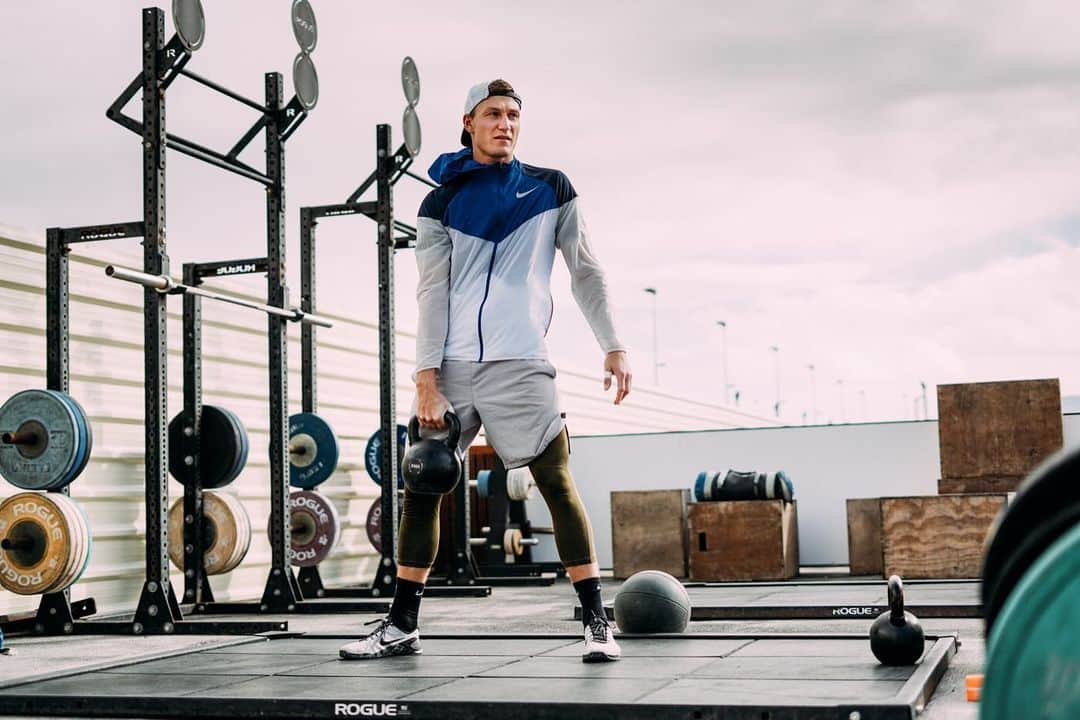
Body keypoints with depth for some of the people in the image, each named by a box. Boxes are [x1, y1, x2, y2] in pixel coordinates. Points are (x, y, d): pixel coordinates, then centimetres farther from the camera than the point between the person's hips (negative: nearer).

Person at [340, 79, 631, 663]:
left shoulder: (550, 189, 10)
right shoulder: (440, 204, 9)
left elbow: (585, 270, 12)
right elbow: (432, 293, 1)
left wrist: (613, 346, 4)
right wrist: (427, 381, -8)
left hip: (519, 363, -2)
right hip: (450, 365, 2)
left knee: (557, 483, -8)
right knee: (421, 487, 3)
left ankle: (596, 622, -1)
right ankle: (401, 626, 13)